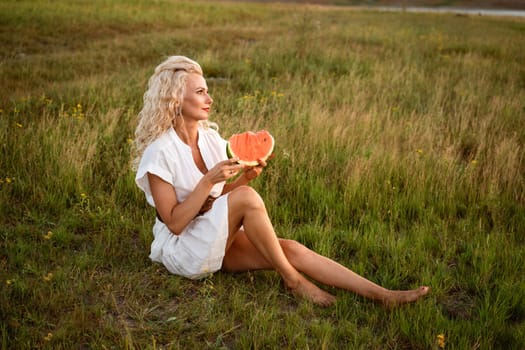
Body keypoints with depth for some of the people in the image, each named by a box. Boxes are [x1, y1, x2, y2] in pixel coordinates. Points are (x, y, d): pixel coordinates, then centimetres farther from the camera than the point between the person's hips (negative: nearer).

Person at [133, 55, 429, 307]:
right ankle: (293, 280, -14)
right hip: (182, 249, -6)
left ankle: (384, 297, -16)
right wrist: (208, 180, -25)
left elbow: (220, 199, 8)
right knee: (246, 196, -30)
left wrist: (246, 176, -10)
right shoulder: (160, 152, -17)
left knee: (291, 249, -15)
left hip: (218, 240, 6)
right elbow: (174, 222, -18)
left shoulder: (210, 137, 4)